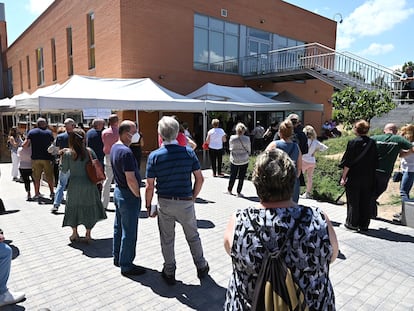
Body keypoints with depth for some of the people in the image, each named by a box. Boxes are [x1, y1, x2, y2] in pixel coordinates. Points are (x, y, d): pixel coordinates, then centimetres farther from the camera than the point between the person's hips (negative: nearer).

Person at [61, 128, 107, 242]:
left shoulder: (67, 153, -9)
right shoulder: (89, 151, -7)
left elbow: (64, 170, -2)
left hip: (74, 185, 0)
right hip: (88, 184, 0)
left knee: (73, 207, 16)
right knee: (90, 207, 12)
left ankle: (74, 234, 25)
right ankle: (88, 234, 18)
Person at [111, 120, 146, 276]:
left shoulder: (114, 147, 6)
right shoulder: (126, 152, -25)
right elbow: (131, 179, -27)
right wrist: (138, 195, -12)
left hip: (118, 191, 10)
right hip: (128, 195, -10)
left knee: (118, 228, 21)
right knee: (129, 232, 2)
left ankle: (117, 257, 36)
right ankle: (126, 266, 14)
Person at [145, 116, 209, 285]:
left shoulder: (154, 156, -11)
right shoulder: (189, 152, -8)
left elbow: (150, 186, -10)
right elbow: (200, 178, -5)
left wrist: (148, 205, 4)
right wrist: (194, 196, 9)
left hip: (165, 203, -1)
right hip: (186, 202, 1)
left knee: (167, 239, 16)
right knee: (193, 236, 20)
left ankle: (169, 273, 30)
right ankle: (201, 267, 35)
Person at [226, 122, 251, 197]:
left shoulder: (232, 138, -7)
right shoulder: (247, 139, -10)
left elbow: (230, 148, 5)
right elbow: (249, 150, -1)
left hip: (234, 160, 1)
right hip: (244, 160, -1)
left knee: (232, 176, 15)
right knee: (241, 177, 8)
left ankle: (229, 190, 28)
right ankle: (238, 192, 12)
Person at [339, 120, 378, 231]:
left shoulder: (353, 142, -12)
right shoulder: (372, 143, 2)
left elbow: (348, 162, -13)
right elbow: (375, 162, 8)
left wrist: (343, 177, -8)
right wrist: (372, 176, 17)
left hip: (354, 177, -4)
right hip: (368, 178, 5)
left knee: (353, 201, 6)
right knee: (365, 202, 12)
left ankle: (352, 223, 12)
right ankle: (364, 225, 19)